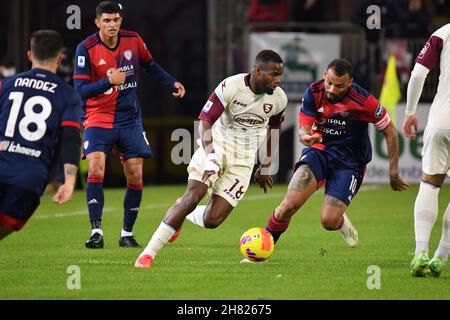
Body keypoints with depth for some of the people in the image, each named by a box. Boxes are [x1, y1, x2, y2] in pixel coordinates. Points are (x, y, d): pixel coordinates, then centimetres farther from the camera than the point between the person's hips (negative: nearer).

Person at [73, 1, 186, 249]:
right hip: (98, 118, -3)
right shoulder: (86, 49, -13)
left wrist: (172, 83, 8)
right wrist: (109, 82, -30)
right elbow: (81, 90, -17)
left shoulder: (133, 41, -1)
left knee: (135, 176, -1)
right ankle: (96, 232, -16)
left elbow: (150, 65, 18)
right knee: (96, 171, -20)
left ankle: (127, 234, 14)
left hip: (130, 119, 3)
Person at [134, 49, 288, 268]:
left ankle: (185, 213, 26)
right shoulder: (230, 87, -17)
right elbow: (205, 121, -16)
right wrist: (210, 158, -28)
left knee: (211, 221, -11)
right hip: (216, 146, -3)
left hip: (243, 160, 3)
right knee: (193, 196, -24)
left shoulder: (278, 99, -3)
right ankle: (149, 253, -16)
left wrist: (266, 168, 23)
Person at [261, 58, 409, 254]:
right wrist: (306, 137, -36)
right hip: (319, 150, 2)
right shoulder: (314, 93, -11)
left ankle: (341, 222, 25)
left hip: (349, 161, -2)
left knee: (329, 221, -14)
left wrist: (393, 173, -4)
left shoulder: (363, 101, -18)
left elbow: (390, 131, -6)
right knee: (290, 204, -21)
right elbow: (304, 130, -10)